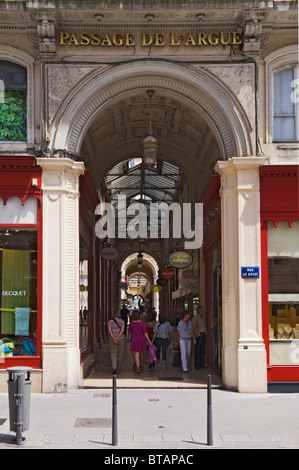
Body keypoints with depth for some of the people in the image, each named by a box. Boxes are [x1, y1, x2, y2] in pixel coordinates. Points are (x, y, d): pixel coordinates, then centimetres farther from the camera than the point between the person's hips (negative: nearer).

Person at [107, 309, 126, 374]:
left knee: (113, 354, 2)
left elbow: (109, 330, -10)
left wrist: (114, 338, -16)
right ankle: (119, 368, 16)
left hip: (112, 339, 0)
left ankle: (114, 368, -15)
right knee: (120, 354, 11)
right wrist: (117, 338, -16)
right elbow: (122, 330, -11)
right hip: (121, 339, 0)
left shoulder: (110, 321, 1)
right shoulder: (122, 321, 1)